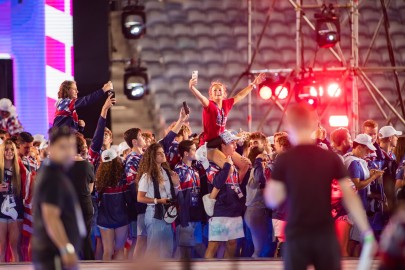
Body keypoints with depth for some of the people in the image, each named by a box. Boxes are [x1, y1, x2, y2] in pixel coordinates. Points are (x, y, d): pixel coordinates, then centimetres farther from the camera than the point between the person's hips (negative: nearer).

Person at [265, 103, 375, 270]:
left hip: (297, 235, -2)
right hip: (325, 233, 2)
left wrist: (269, 185, 18)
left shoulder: (284, 160, -5)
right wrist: (366, 231, 2)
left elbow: (273, 200, -3)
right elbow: (350, 196, -1)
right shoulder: (331, 158, 1)